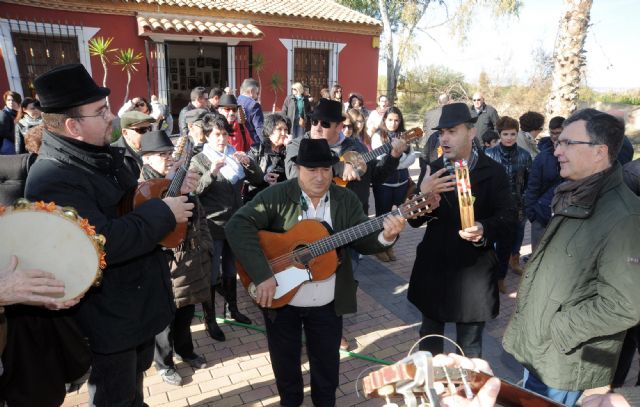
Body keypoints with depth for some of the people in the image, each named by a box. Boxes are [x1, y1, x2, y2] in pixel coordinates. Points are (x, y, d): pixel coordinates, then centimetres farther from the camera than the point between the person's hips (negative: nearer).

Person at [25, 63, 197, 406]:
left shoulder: (102, 155, 3)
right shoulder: (52, 181, -28)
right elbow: (104, 242, -37)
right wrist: (164, 211, -26)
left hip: (139, 297, 9)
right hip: (109, 315, -8)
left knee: (135, 377, 30)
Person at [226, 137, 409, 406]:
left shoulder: (347, 200, -5)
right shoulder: (276, 196, -15)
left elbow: (362, 240, -10)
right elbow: (238, 225, -24)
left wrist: (385, 236, -33)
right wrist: (262, 275, -32)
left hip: (328, 304, 2)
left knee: (327, 364, 20)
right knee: (285, 362, 21)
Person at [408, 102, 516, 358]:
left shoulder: (493, 171, -5)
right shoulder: (431, 170, 1)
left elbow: (509, 217, -6)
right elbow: (415, 221, -2)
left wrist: (484, 230, -27)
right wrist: (423, 193, -22)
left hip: (473, 272, -2)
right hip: (433, 269, 3)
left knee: (469, 346, 14)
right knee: (429, 337, 21)